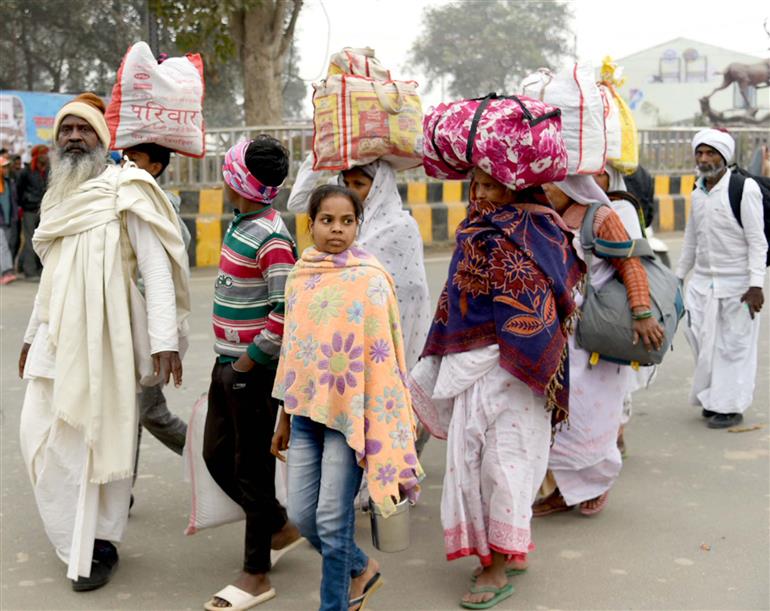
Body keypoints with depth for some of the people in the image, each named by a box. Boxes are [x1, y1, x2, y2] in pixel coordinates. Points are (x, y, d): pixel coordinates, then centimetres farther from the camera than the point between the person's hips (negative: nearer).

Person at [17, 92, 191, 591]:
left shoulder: (125, 190, -6)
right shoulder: (58, 198, 16)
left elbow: (156, 267, -13)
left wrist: (165, 340, -21)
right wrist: (32, 335, 25)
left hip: (103, 336, -7)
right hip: (56, 337, 7)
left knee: (100, 441, 0)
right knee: (43, 437, 10)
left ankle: (99, 546, 16)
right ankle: (76, 538, 29)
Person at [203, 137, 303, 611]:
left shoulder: (271, 239, -20)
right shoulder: (241, 224, 9)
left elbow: (287, 315, -26)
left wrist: (248, 361, -17)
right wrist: (230, 361, 15)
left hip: (255, 370, -9)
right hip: (229, 363, 9)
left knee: (252, 467, 2)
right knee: (217, 456, 18)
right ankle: (281, 526, 36)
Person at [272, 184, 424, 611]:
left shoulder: (370, 280, -10)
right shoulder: (300, 275, 7)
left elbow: (382, 356, -11)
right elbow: (292, 351, 13)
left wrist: (380, 427, -13)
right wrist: (285, 418, 16)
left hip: (349, 411, -6)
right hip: (307, 409, 6)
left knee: (333, 519, -2)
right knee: (301, 514, 9)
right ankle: (361, 569, 35)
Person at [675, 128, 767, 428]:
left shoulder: (745, 188, -10)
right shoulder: (697, 193, 11)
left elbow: (757, 240, -12)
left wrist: (756, 284, -18)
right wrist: (678, 276, 23)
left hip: (736, 285, -6)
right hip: (702, 282, 6)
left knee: (734, 344, 2)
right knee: (703, 343, 7)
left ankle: (731, 406, 13)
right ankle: (711, 399, 22)